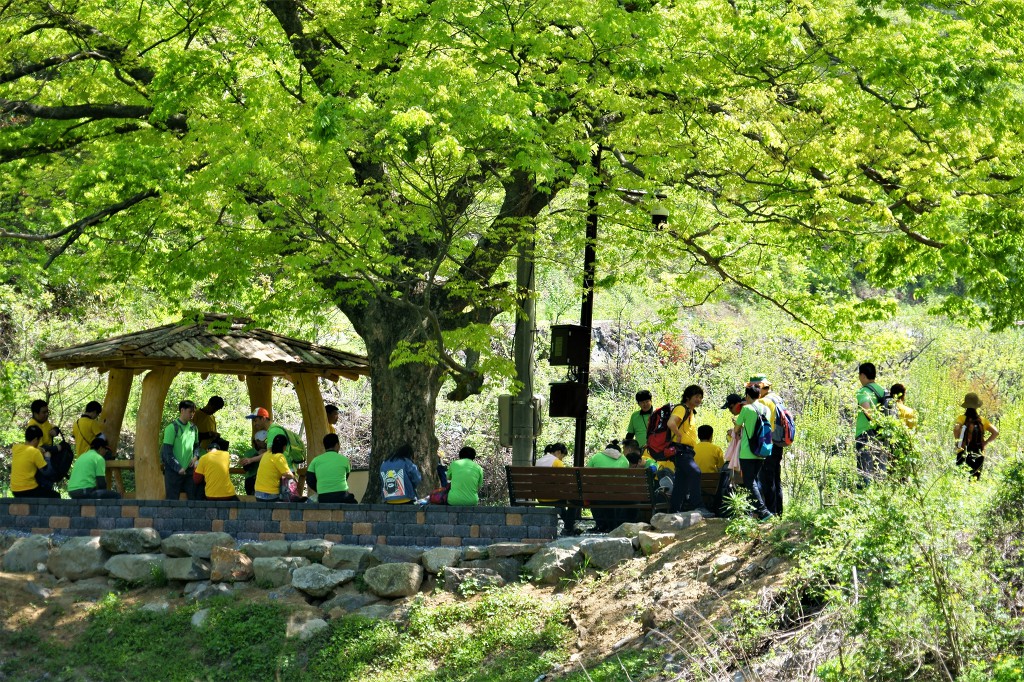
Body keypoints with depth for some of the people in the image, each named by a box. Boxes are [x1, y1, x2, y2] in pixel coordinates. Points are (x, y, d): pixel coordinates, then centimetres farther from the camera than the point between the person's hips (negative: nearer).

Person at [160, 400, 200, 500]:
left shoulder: (193, 428, 9)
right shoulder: (172, 428, -11)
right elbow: (167, 452, -12)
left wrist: (195, 456, 1)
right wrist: (178, 468, -14)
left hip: (189, 470, 6)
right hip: (173, 471, -6)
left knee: (193, 498, 5)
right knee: (172, 500, 0)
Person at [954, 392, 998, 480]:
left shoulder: (962, 418, 0)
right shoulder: (982, 420, 8)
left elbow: (956, 428, -20)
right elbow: (996, 432, 2)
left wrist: (957, 441, -5)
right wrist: (985, 443, 8)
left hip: (964, 455, -3)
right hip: (979, 456, 3)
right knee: (975, 478, 8)